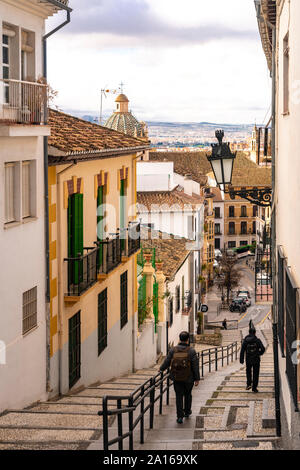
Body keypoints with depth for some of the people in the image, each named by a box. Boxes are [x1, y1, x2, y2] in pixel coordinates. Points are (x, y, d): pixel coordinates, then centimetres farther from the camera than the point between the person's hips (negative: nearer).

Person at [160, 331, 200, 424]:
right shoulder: (191, 351, -11)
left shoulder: (173, 350, -6)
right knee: (188, 394, 22)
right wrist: (197, 379, -5)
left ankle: (180, 416, -1)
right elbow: (195, 366, -11)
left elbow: (166, 362, 0)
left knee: (179, 396, 6)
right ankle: (187, 412, 37)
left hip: (176, 378, 1)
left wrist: (160, 370, 19)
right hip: (188, 378, 0)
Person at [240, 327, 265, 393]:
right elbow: (263, 349, -14)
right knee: (255, 374, 8)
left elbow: (242, 351, -6)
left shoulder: (245, 341, -3)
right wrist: (260, 353, 8)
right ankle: (254, 388, 9)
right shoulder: (257, 340, -7)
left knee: (248, 371, 24)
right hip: (256, 359, -1)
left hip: (248, 359, 1)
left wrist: (241, 360, -2)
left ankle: (249, 384, 8)